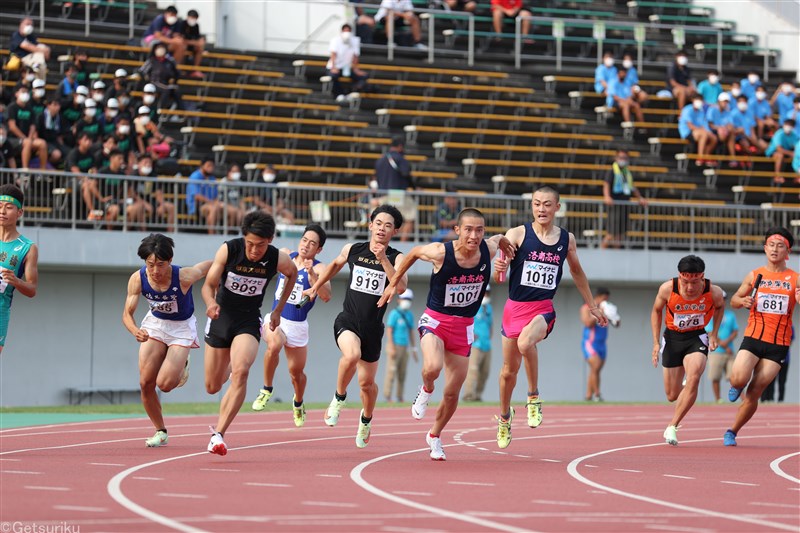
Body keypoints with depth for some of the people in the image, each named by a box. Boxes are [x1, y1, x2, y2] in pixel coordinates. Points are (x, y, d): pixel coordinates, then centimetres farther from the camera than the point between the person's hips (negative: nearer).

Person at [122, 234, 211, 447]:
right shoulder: (137, 279, -23)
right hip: (155, 324, 3)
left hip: (181, 327, -3)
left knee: (164, 384, -16)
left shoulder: (184, 277, -32)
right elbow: (127, 314, -18)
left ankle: (181, 366, 21)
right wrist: (135, 331, -39)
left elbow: (212, 265, -15)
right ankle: (161, 431, 16)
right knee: (146, 383, -5)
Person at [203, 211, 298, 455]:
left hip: (249, 321, -1)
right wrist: (211, 303, -38)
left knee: (240, 373, -28)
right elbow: (209, 284, -15)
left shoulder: (278, 259, -15)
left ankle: (218, 434, -28)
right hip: (221, 316, 1)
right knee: (212, 387, 10)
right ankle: (227, 368, 50)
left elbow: (293, 273, 9)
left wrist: (278, 310, 8)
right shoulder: (228, 250, -18)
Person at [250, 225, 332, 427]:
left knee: (296, 372, 10)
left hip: (298, 325, -1)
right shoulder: (285, 255, 1)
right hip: (275, 319, 1)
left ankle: (298, 403, 43)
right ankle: (267, 389, -13)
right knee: (274, 345, -33)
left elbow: (326, 296, -29)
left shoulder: (319, 269, -12)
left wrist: (311, 274, -38)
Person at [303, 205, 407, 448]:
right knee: (352, 355, -33)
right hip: (347, 321, -1)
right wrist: (315, 287, 30)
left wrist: (383, 260, -29)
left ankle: (366, 420, 42)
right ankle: (339, 397, -7)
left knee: (367, 382, 11)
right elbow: (335, 264, 24)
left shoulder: (395, 258, -6)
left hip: (373, 328, 1)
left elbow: (401, 287, -24)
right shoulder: (352, 250, 1)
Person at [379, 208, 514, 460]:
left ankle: (435, 436, 36)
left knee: (452, 394, 9)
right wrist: (393, 283, 6)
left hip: (463, 326, 3)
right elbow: (414, 252, 0)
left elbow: (499, 239, 11)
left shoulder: (488, 250, -14)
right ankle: (426, 390, 3)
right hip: (435, 320, -3)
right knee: (432, 368, -34)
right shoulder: (441, 252, -21)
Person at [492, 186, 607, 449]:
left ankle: (534, 396, -14)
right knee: (508, 371, 11)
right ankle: (505, 415, 39)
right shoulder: (518, 234, -5)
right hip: (514, 307, 1)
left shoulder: (567, 239, 3)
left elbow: (577, 272, 21)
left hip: (543, 309, -1)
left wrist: (592, 306, 27)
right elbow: (499, 277, -13)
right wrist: (498, 269, -37)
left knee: (525, 342, -35)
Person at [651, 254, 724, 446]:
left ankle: (672, 427, -18)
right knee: (672, 396, 4)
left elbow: (720, 307, 6)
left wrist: (714, 334, -1)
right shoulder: (667, 289, -20)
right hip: (672, 337, 1)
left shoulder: (714, 292, -20)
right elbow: (656, 311, 0)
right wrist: (656, 342, -4)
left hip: (697, 337, -1)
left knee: (693, 378, -28)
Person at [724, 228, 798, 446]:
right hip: (752, 338, 1)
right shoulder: (754, 276, 6)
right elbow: (733, 301, 16)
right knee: (739, 379, -22)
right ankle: (736, 387, 15)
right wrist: (742, 301, -7)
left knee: (754, 392, -3)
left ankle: (732, 432, 14)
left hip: (778, 345, -1)